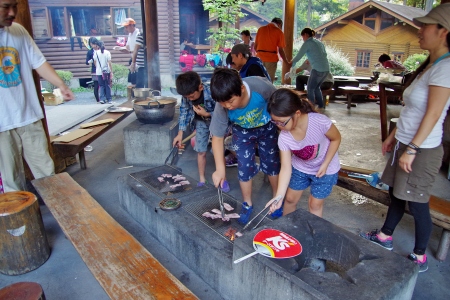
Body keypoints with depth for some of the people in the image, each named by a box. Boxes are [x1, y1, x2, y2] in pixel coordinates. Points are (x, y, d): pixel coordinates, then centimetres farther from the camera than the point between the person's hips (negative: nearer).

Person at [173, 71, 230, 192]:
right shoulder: (186, 95, -20)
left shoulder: (211, 93, -35)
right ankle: (202, 179, 22)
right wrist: (180, 133, -9)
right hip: (201, 122, 4)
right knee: (201, 151, 6)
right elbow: (184, 112, -7)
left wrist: (206, 114, -34)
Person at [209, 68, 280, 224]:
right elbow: (217, 137, -22)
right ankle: (247, 204, 22)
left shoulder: (261, 86, -38)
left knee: (272, 163, 8)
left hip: (267, 127, 0)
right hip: (242, 132, 1)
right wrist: (220, 169, -28)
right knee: (244, 167, 0)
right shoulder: (222, 108, -34)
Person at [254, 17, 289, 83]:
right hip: (271, 58, -4)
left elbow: (255, 47, 12)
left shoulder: (261, 29, 11)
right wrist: (287, 62, 7)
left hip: (260, 58, 4)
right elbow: (280, 50, -3)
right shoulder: (279, 32, 0)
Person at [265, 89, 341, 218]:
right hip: (300, 168, 3)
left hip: (326, 169, -3)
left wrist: (325, 164, -21)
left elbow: (336, 139, -16)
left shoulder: (320, 122, -36)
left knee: (315, 204, 10)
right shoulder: (284, 138, -26)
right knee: (290, 199, 15)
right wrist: (279, 197, -31)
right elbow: (286, 168, -24)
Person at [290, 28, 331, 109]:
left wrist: (291, 63, 12)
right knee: (317, 87, 22)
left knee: (310, 88, 5)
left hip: (318, 70, -8)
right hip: (326, 69, 8)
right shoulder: (319, 42, 19)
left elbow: (299, 56, -4)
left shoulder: (307, 43, -3)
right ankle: (321, 106, 26)